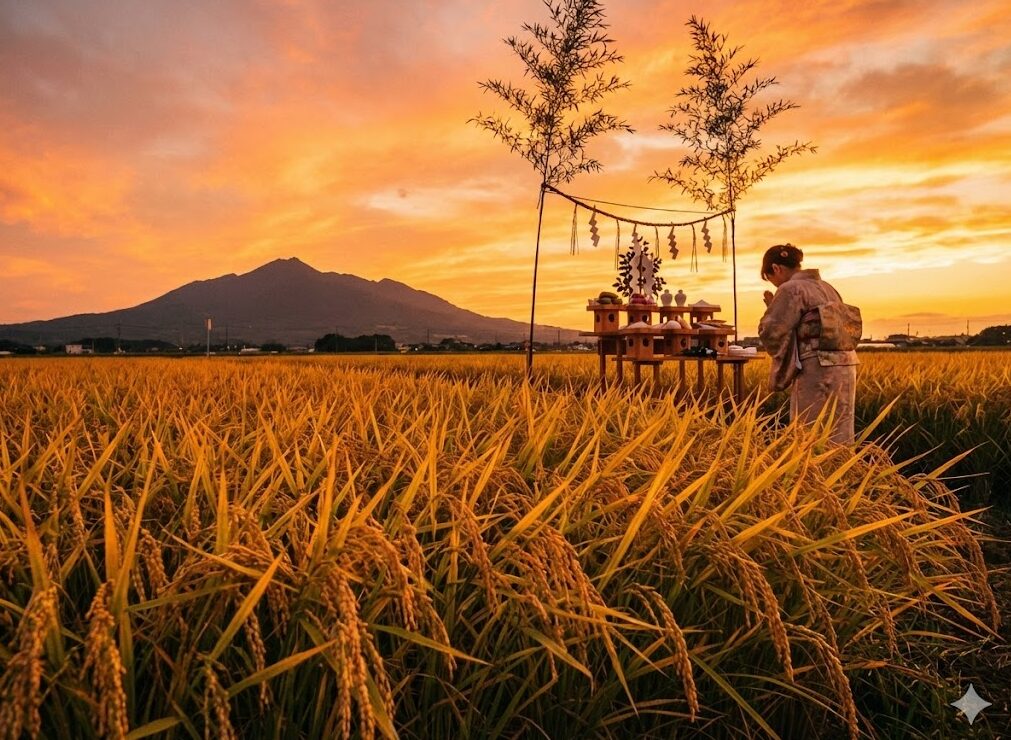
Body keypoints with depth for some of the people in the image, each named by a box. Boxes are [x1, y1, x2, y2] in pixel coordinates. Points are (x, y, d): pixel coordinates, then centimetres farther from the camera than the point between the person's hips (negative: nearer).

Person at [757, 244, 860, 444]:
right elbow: (840, 330, 21)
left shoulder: (790, 289, -5)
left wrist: (771, 308, 7)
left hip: (816, 370, -8)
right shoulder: (827, 288, 19)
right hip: (846, 367, 8)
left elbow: (771, 334, -10)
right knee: (841, 440, 11)